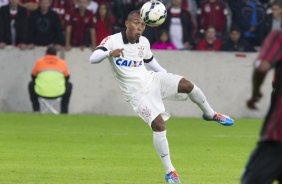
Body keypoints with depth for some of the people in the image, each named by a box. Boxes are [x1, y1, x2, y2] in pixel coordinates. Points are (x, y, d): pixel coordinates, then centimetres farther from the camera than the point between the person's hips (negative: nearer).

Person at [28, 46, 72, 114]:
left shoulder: (39, 62, 3)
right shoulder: (62, 62, 4)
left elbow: (33, 76, 15)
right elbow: (67, 77, 16)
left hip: (41, 92, 0)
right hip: (58, 92, 0)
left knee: (31, 84, 32)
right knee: (69, 85, 31)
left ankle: (36, 110, 32)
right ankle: (64, 111, 31)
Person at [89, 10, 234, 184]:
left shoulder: (144, 42, 4)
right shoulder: (112, 40, -13)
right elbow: (93, 58, -25)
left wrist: (167, 76, 24)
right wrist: (109, 53, -45)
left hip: (152, 80, 5)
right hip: (137, 93, -5)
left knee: (187, 85, -18)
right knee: (159, 125, -18)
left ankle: (210, 114, 10)